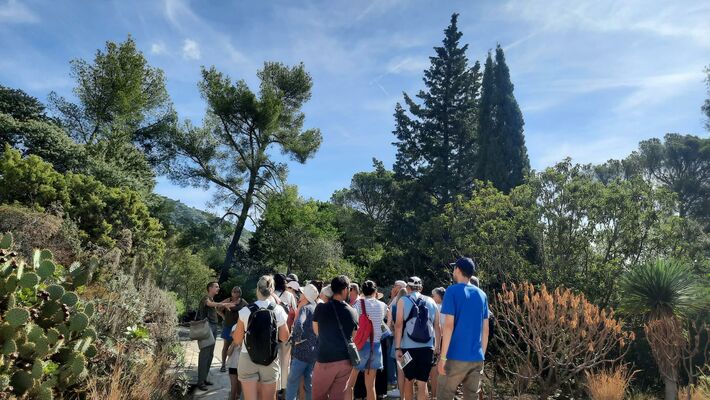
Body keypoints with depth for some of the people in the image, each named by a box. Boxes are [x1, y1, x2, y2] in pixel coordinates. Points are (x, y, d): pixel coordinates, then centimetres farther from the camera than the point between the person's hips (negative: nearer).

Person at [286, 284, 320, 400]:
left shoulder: (305, 308, -12)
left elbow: (298, 325, -30)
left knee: (292, 383, 2)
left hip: (302, 351, -7)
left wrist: (297, 339, -15)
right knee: (309, 384, 15)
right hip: (314, 352, 7)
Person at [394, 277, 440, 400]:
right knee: (422, 382, 5)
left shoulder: (403, 301, 1)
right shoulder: (431, 301, 8)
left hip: (408, 347, -1)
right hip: (427, 348, 2)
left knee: (408, 380, 16)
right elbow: (437, 326, 6)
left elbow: (399, 325, -7)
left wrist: (397, 347, -6)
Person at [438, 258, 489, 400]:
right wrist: (482, 355, 19)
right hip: (477, 358, 5)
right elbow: (485, 329, 12)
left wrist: (443, 357, -11)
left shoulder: (452, 291, -7)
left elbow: (449, 325, -13)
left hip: (456, 356, -5)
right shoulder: (481, 295, 10)